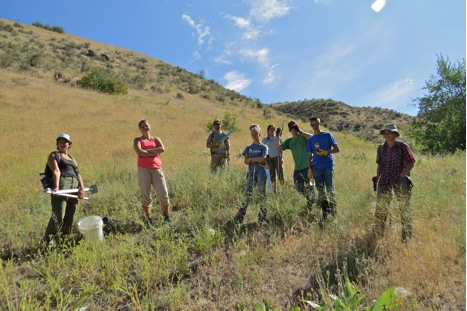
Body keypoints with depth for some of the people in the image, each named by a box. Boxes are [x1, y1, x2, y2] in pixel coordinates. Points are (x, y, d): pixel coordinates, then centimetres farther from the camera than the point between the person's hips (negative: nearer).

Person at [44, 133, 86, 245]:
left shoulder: (72, 158, 26)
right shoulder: (54, 155, 9)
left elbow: (77, 173, 14)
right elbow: (56, 171, -9)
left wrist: (82, 188, -1)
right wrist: (56, 186, -24)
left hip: (74, 187, 6)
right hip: (61, 186, -6)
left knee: (69, 218, 8)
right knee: (58, 216, -14)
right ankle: (48, 243, -10)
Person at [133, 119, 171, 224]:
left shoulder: (156, 139, 17)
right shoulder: (137, 140, 11)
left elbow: (162, 149, -5)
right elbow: (139, 152, -10)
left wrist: (147, 150, -6)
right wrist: (154, 152, -7)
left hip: (157, 169, 1)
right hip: (143, 169, -1)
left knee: (163, 193, -5)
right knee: (145, 195, 2)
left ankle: (167, 216, 13)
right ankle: (148, 219, 14)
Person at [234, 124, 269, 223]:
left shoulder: (263, 147, 6)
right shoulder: (248, 147, 15)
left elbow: (263, 159, -10)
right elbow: (246, 161, 3)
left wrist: (251, 159, -4)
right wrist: (258, 160, -6)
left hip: (261, 172, -2)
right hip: (251, 172, 2)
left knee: (262, 193, 1)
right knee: (247, 193, -5)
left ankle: (262, 215, 9)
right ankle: (240, 215, -7)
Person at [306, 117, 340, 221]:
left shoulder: (327, 135, 5)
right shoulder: (310, 140, 13)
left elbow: (337, 149, 3)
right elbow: (309, 156, 13)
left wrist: (326, 152, -12)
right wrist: (310, 169, 4)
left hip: (328, 166, -3)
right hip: (316, 168, 3)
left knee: (330, 189, -2)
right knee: (321, 191, 5)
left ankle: (333, 212, 7)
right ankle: (325, 213, 12)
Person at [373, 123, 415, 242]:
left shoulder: (402, 146, -3)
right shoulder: (381, 148, 10)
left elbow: (411, 162, -4)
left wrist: (401, 176, -12)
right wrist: (377, 180, 8)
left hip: (400, 181, -4)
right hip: (384, 182, 4)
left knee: (404, 209, 5)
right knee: (380, 209, 6)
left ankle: (407, 237, 17)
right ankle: (378, 236, 19)